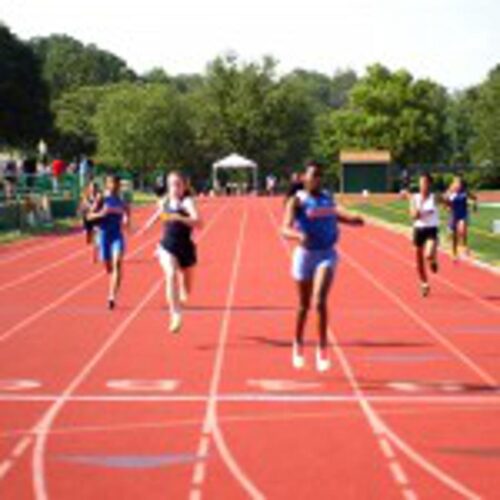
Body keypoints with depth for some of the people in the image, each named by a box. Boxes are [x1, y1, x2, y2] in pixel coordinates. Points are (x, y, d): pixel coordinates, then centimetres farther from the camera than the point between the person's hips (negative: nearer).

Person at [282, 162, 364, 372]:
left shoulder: (328, 198, 6)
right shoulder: (297, 201, -9)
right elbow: (285, 229, -22)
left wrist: (351, 219, 9)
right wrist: (298, 235, -43)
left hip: (327, 254, 2)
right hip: (305, 254, -1)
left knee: (320, 301, -18)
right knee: (304, 305, 13)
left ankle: (323, 349, -12)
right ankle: (298, 345, 36)